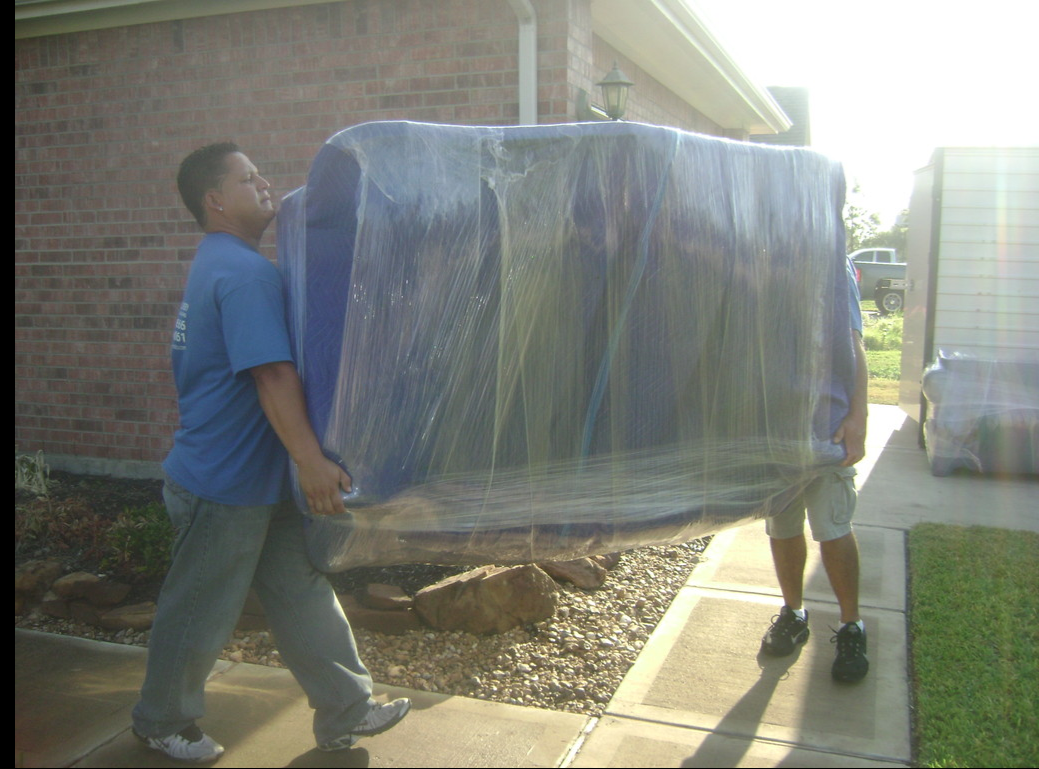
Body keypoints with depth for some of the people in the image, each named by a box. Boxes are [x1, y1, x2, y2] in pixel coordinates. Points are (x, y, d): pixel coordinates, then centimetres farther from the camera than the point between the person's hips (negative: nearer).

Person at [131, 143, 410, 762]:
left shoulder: (223, 264, 13)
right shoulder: (244, 272, -21)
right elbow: (272, 375, -29)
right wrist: (313, 462, -31)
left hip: (260, 480, 10)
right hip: (225, 484, -10)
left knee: (304, 596, 14)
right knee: (201, 615, 10)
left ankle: (345, 711, 25)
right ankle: (162, 724, 32)